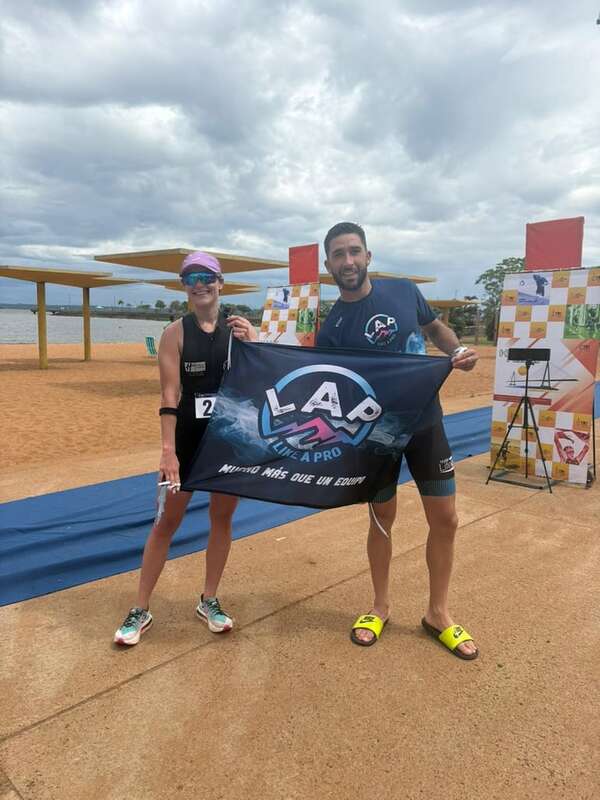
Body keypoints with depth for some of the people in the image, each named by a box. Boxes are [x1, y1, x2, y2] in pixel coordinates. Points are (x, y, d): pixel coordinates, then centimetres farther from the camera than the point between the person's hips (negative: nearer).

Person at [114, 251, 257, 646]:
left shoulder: (240, 328, 1)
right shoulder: (175, 333, -4)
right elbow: (169, 395, -10)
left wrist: (252, 345, -20)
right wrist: (168, 449, -18)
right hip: (189, 435, -2)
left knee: (222, 517, 11)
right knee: (166, 521, 5)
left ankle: (209, 601, 29)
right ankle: (141, 610, 18)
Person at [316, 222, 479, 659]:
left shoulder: (404, 291, -3)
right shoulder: (331, 330, -9)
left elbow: (435, 327, 14)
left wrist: (458, 350, -6)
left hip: (426, 422, 3)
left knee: (445, 518, 7)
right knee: (382, 519, 10)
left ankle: (438, 613, 26)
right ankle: (381, 607, 33)